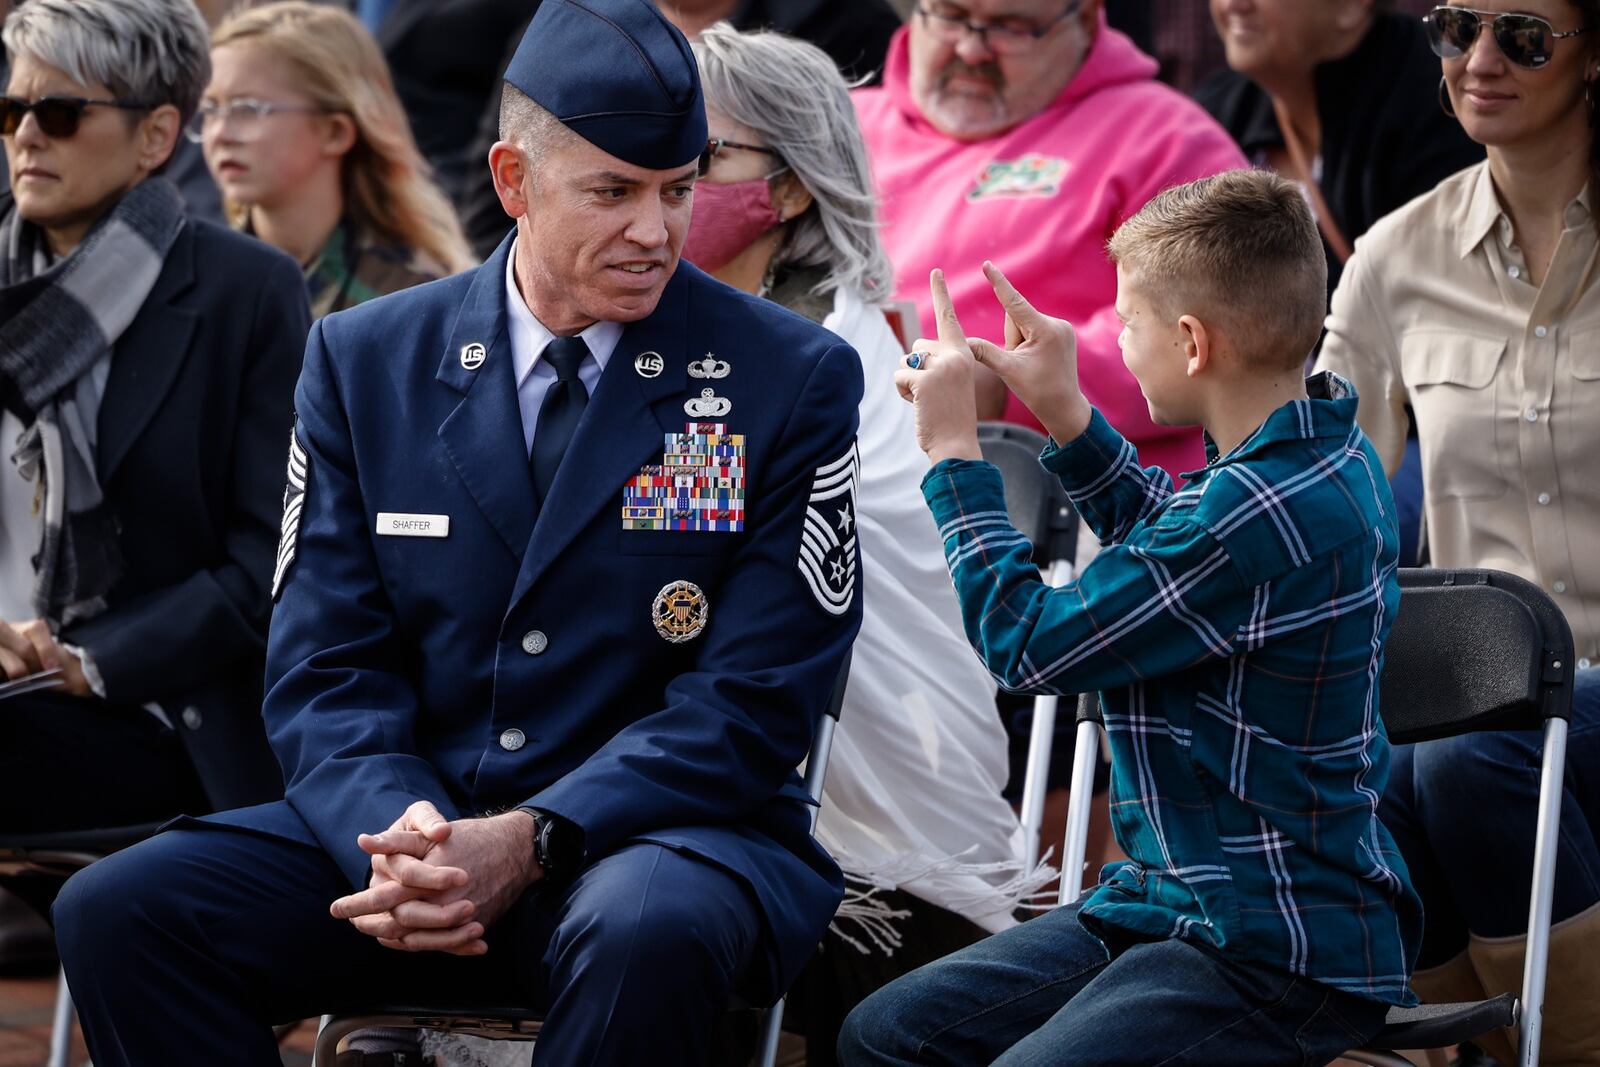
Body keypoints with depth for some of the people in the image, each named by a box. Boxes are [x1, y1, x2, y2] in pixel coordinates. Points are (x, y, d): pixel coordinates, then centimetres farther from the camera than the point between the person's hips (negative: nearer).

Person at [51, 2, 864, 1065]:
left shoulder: (795, 380, -2)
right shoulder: (363, 363, 7)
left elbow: (753, 701, -7)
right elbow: (325, 667, 4)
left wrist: (531, 842, -20)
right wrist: (396, 832, -18)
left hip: (655, 830, -3)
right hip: (414, 820, 3)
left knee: (645, 935, -39)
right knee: (118, 911, -21)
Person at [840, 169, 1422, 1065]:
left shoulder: (1266, 510, -25)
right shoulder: (1327, 450, 7)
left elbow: (1027, 644, -17)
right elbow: (1173, 545, 30)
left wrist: (955, 448, -6)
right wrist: (1068, 417, 19)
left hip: (1280, 956, -10)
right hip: (1180, 898, 10)